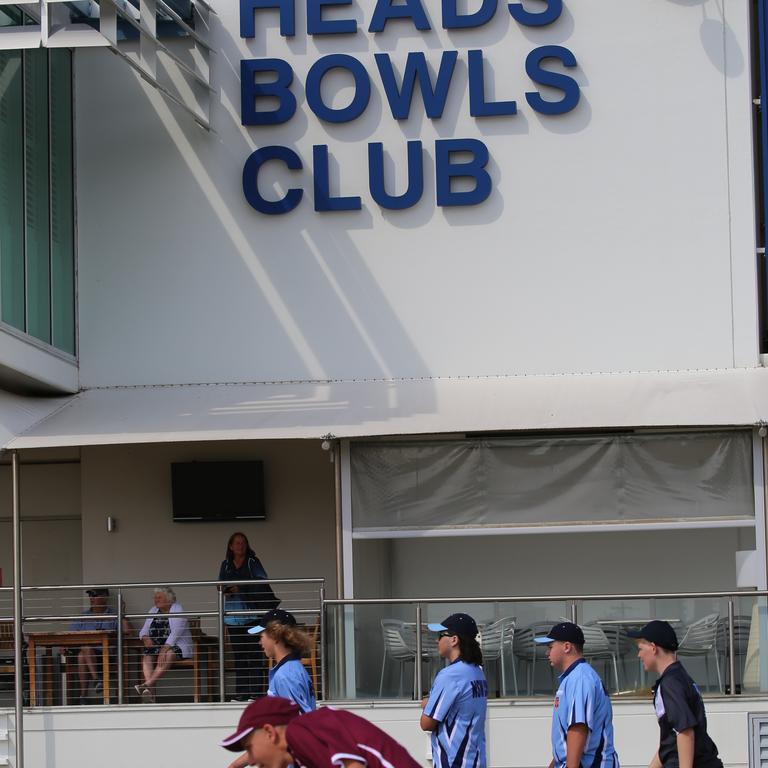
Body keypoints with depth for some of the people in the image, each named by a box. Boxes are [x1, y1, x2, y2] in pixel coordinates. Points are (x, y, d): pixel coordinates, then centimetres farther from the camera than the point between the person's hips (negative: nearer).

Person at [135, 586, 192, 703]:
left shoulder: (177, 609, -3)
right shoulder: (153, 610, 17)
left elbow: (176, 632, -16)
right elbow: (144, 630, 14)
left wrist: (165, 649, -28)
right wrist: (145, 638, -12)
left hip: (176, 645, -5)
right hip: (156, 645, 5)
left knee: (167, 656, -36)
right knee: (147, 657, -25)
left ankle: (147, 685, -44)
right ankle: (149, 690, -42)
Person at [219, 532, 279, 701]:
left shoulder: (253, 562, 4)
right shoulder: (226, 565, 14)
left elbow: (262, 583, -6)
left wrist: (241, 589, -14)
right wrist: (227, 590, -9)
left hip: (251, 613, -3)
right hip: (233, 613, 3)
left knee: (254, 652, -7)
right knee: (238, 653, 4)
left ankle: (256, 690, -7)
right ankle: (241, 692, 6)